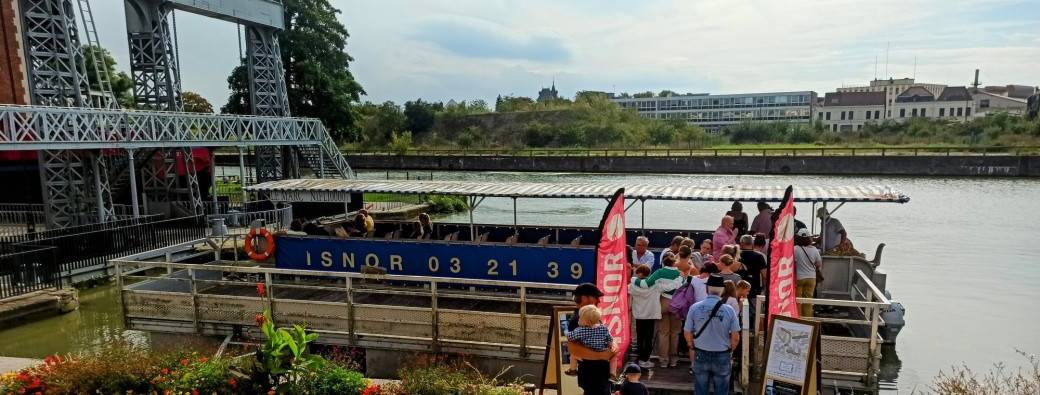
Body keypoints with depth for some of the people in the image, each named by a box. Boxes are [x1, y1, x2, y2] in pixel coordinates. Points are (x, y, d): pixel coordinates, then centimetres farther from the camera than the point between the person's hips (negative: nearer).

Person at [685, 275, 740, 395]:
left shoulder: (695, 308, -12)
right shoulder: (729, 310, -13)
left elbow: (687, 333, -4)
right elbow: (735, 337, -7)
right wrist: (730, 349, 12)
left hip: (701, 355, 1)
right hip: (722, 356, -1)